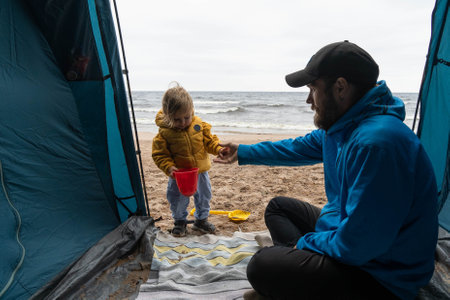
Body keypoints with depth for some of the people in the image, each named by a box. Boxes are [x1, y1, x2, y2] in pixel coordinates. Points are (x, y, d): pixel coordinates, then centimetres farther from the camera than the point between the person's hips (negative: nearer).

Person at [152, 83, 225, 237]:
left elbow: (209, 140, -1)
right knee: (178, 200, 12)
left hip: (200, 171, 3)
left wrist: (218, 148, -19)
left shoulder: (199, 124, -11)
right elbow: (159, 154, -12)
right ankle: (180, 222, 39)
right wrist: (169, 167, -27)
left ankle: (201, 220, 41)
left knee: (204, 196, 18)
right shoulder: (164, 133, -19)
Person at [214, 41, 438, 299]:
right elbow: (298, 148, 16)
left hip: (381, 276, -9)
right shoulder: (339, 125, -1)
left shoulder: (375, 143, -34)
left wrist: (305, 242, -12)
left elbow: (355, 246, -32)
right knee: (278, 207, 17)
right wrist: (243, 152, 22)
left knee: (262, 266, -23)